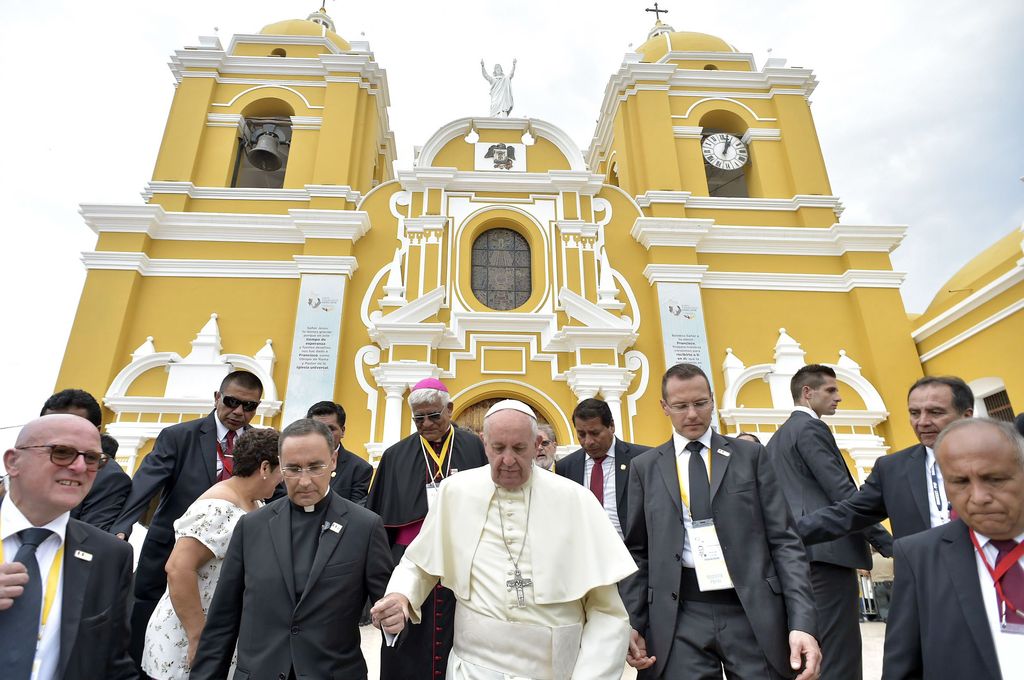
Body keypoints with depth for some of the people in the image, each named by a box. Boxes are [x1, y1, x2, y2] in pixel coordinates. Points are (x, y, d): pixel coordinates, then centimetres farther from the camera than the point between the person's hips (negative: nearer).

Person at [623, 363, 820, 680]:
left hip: (753, 611, 0)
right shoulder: (645, 467, 6)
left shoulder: (750, 455, 5)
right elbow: (637, 552, 8)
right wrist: (633, 623, 1)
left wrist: (802, 621, -8)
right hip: (680, 617, 0)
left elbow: (784, 540, 1)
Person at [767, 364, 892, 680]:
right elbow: (843, 493, -14)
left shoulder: (777, 438, 21)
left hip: (799, 552, 10)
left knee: (816, 653, 14)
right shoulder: (812, 428, -7)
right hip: (827, 551, -9)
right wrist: (887, 543, -9)